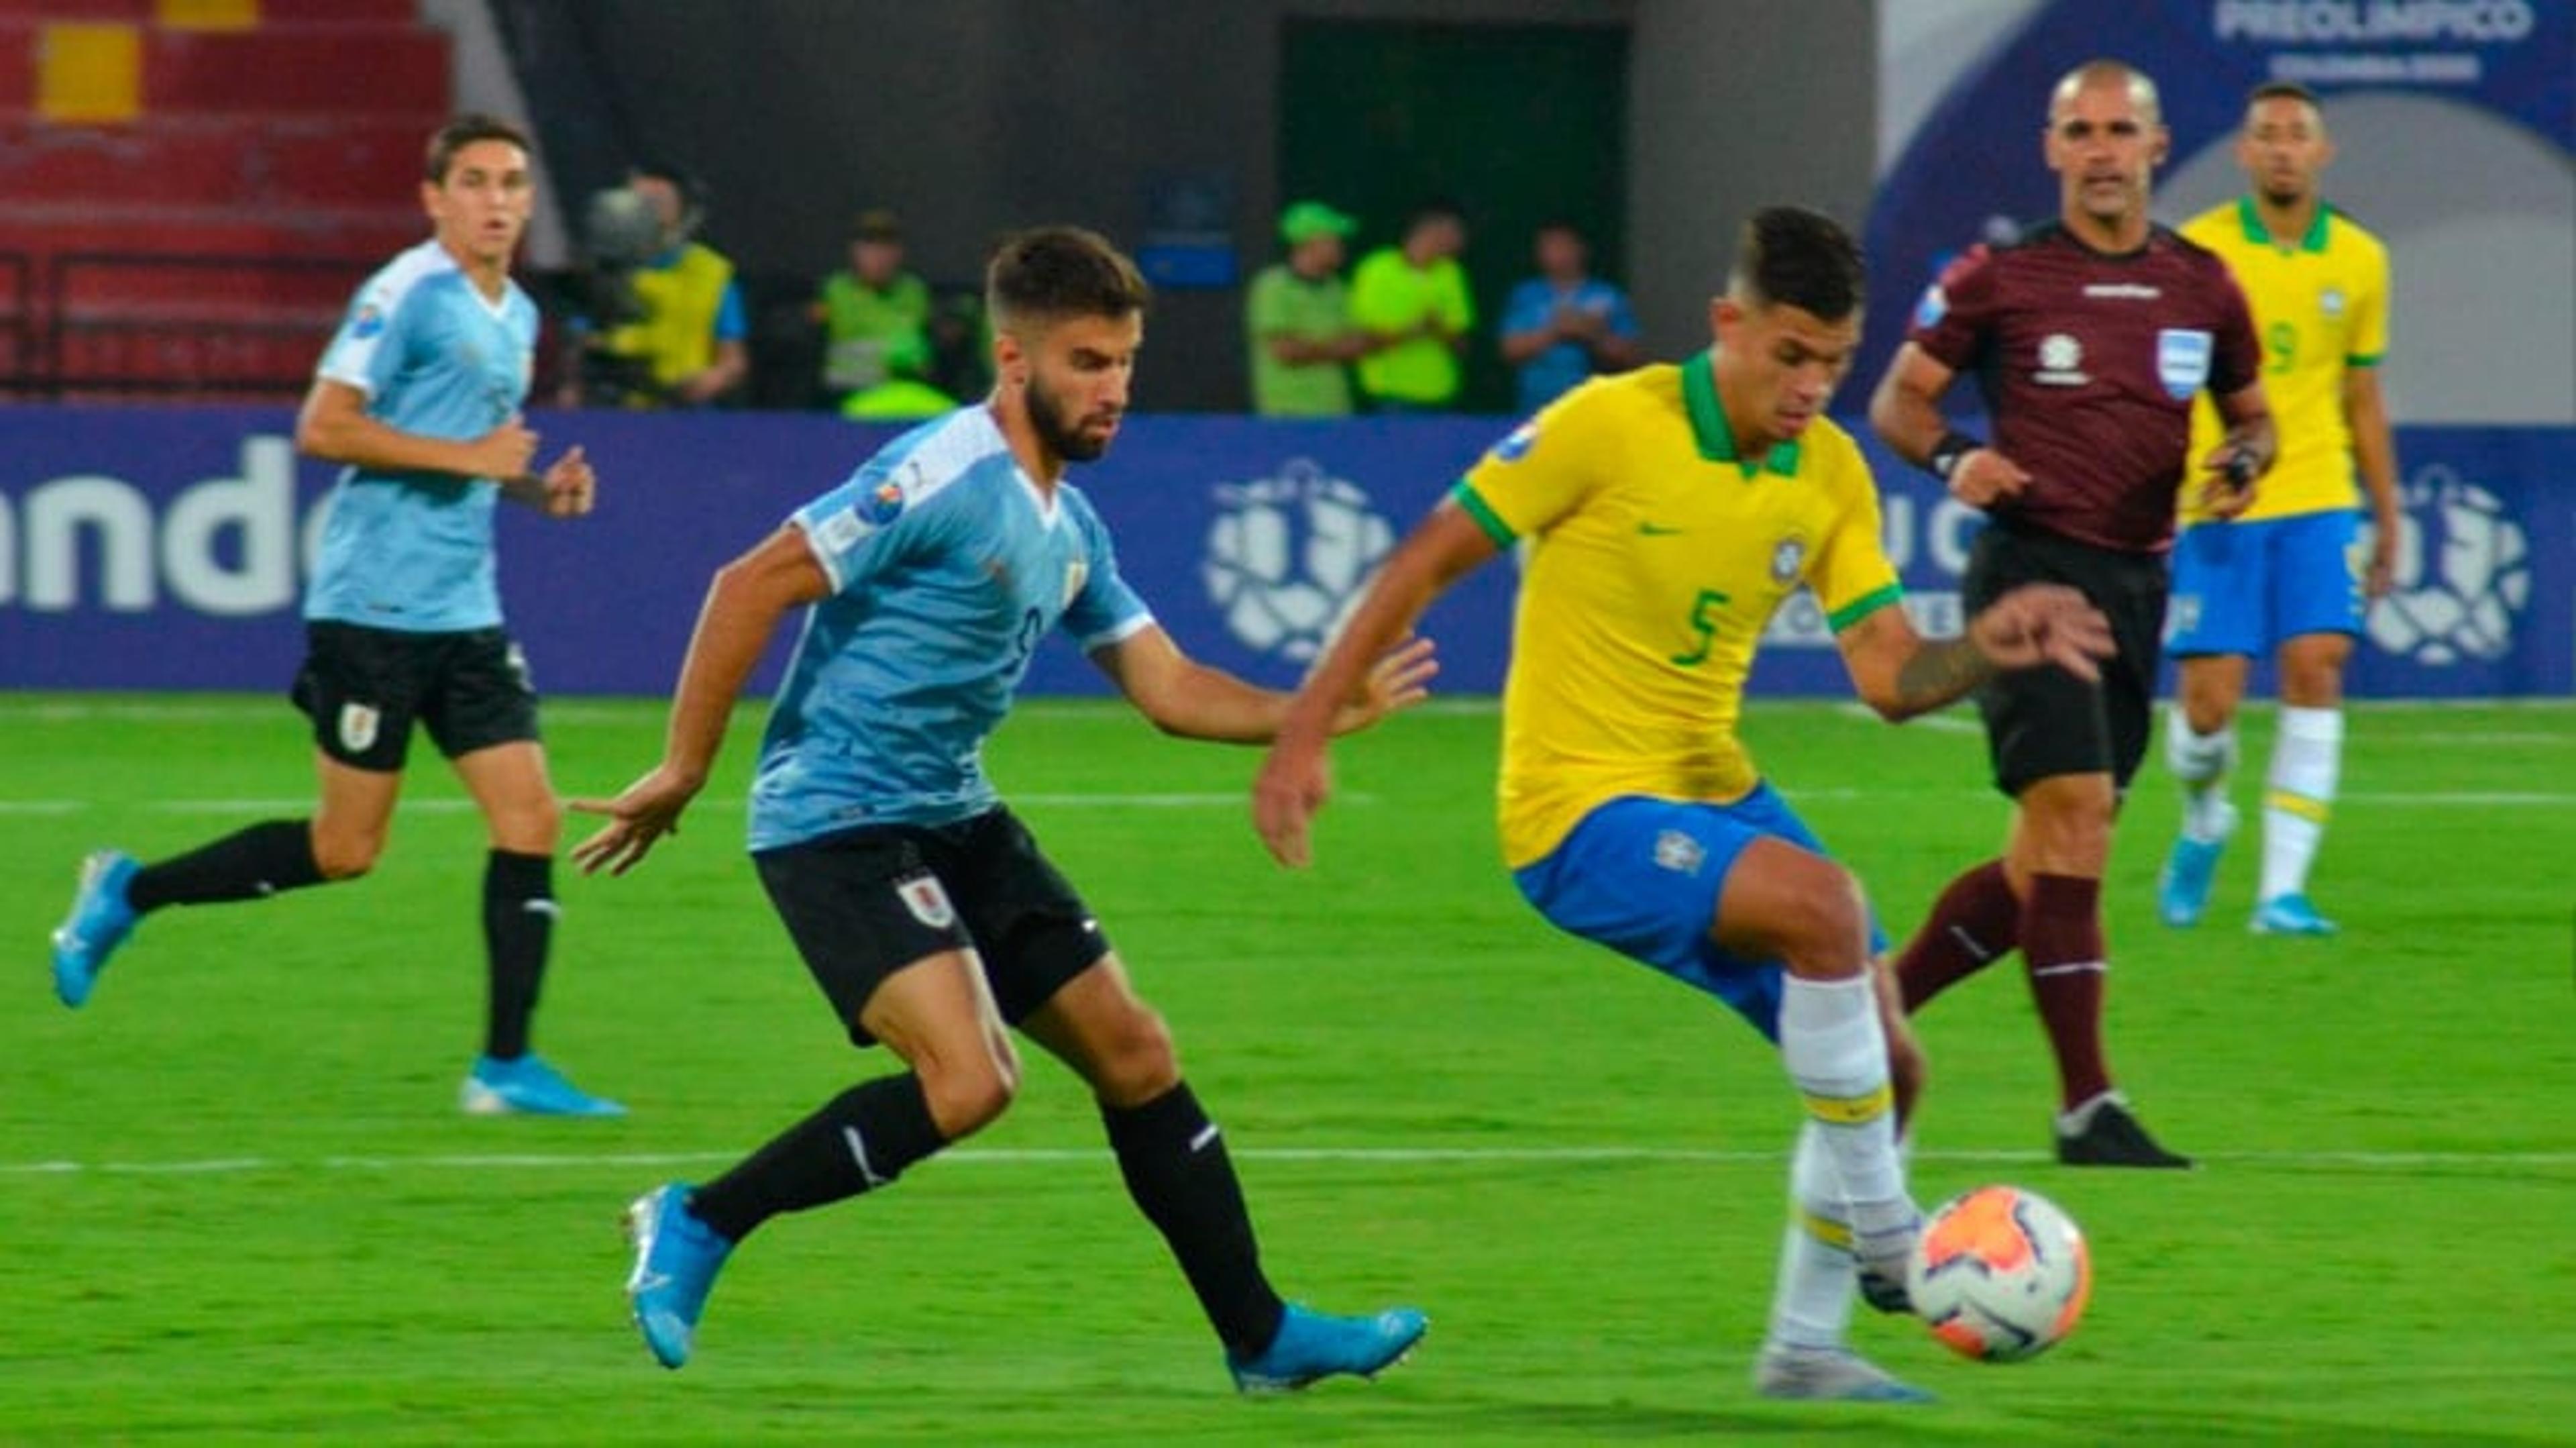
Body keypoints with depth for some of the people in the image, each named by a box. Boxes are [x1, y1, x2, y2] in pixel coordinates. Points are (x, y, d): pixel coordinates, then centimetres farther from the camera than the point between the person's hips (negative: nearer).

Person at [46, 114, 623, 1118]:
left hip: (464, 615, 8)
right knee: (345, 849, -2)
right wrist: (467, 456, -19)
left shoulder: (516, 317, 14)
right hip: (373, 609, -8)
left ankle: (506, 1066, 2)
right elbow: (323, 429, -17)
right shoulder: (407, 294, -12)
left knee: (530, 819, -2)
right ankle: (127, 895, 16)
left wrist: (538, 490, 9)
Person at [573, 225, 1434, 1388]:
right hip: (837, 822, -9)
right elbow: (749, 588, -19)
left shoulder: (1069, 527, 11)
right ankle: (698, 1226, -8)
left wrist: (1319, 713, 0)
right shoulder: (943, 479, -17)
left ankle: (1261, 1337, 17)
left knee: (1133, 1055, 8)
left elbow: (1170, 690, 15)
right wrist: (682, 771, -16)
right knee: (968, 1082, -23)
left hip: (955, 821, 9)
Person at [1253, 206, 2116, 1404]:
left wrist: (1988, 648, -23)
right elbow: (1428, 561, -10)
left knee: (1882, 1066, 2)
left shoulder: (1830, 472, 2)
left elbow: (1890, 675, -1)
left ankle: (1804, 1349, 18)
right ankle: (1881, 1236, -18)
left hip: (1717, 796, 7)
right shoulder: (1610, 426, -15)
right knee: (1824, 902, -30)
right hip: (1580, 813, -7)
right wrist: (1306, 732, -13)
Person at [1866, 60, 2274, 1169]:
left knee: (2051, 857, 8)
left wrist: (2241, 464, -3)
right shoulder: (1998, 278, -3)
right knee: (2076, 811, -18)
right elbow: (1897, 400, 4)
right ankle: (2088, 1108, -17)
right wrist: (1952, 457, -17)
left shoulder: (2202, 288, 8)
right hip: (2031, 566, -6)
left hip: (2137, 582, 6)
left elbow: (2251, 414, 20)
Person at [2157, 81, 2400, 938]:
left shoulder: (2359, 262, 8)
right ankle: (2203, 821, 28)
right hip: (2214, 508, -2)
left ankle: (2283, 889, -11)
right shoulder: (2195, 253, -2)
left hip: (2317, 499, 2)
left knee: (2315, 670, -14)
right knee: (2209, 699, -6)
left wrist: (2388, 520, 17)